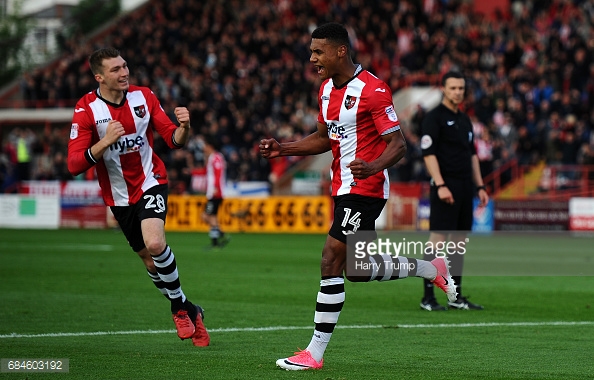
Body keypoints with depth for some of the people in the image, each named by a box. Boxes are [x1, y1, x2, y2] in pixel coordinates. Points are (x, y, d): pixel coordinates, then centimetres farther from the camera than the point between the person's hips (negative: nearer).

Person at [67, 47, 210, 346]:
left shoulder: (143, 97, -5)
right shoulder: (86, 110, -13)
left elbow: (173, 140, -1)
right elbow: (74, 165, -18)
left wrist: (183, 127, -23)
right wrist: (105, 142, -32)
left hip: (151, 183, -1)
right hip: (120, 196, 1)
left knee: (155, 244, -25)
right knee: (150, 262, 6)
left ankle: (179, 308, -4)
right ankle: (189, 312, 28)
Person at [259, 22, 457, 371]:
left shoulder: (372, 90, -17)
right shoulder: (327, 89, 10)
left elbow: (398, 144, -17)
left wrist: (374, 166, -36)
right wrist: (282, 149, 11)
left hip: (365, 189, -9)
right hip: (344, 188, 9)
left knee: (331, 263, -12)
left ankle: (315, 353, -6)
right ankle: (432, 269, 34)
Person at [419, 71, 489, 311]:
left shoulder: (465, 120, 18)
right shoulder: (434, 118, -6)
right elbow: (428, 153, -13)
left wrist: (480, 186, 16)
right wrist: (440, 185, -20)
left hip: (465, 188, 8)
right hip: (445, 187, -8)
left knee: (460, 241, 8)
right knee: (437, 239, -9)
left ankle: (456, 296, 13)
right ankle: (428, 298, -8)